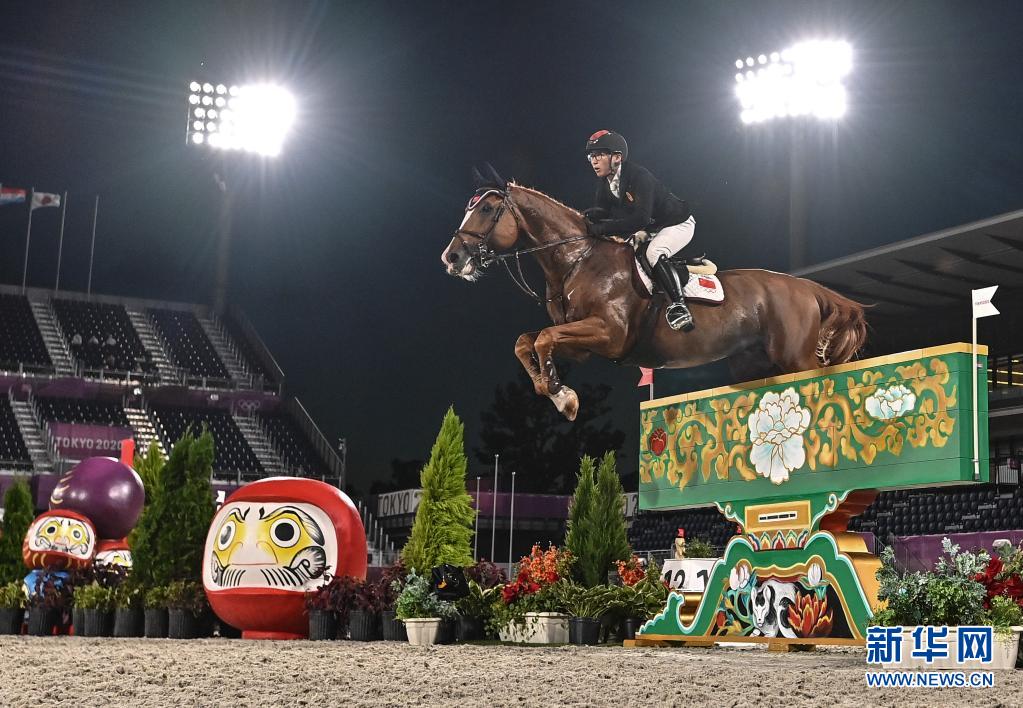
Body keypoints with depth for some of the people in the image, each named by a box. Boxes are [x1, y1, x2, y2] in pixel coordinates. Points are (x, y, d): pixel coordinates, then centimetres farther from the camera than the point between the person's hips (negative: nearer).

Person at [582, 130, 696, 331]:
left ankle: (678, 305, -26)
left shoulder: (639, 176, -33)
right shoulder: (604, 181, -7)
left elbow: (641, 219, -41)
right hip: (651, 228, 9)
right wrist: (589, 215, -26)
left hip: (678, 224, -9)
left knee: (653, 253, -32)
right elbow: (605, 210, -2)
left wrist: (602, 229, -45)